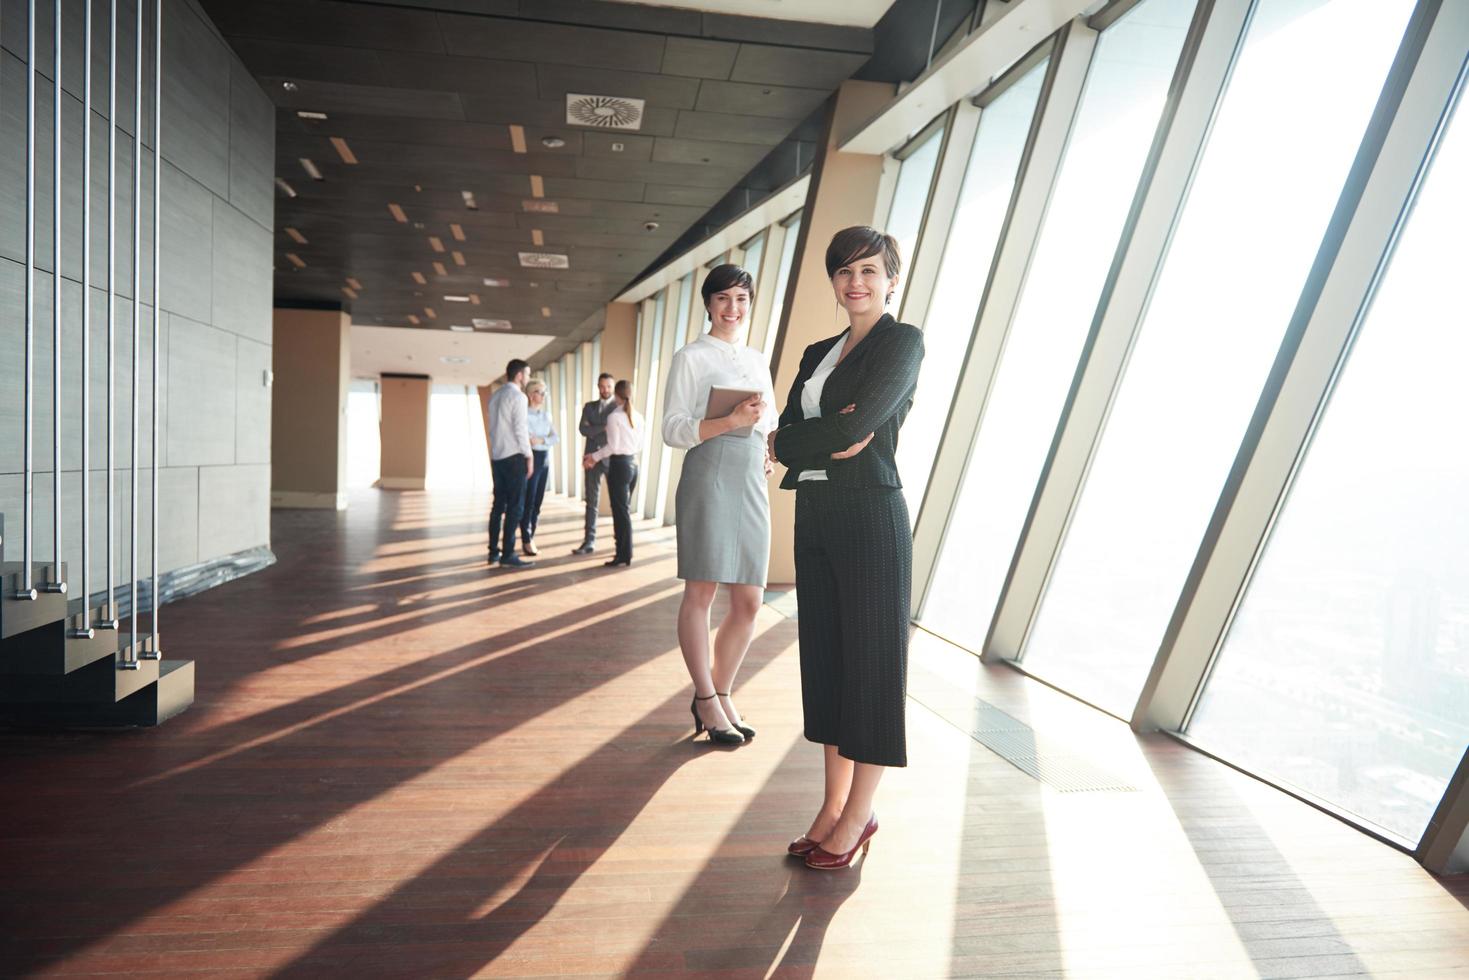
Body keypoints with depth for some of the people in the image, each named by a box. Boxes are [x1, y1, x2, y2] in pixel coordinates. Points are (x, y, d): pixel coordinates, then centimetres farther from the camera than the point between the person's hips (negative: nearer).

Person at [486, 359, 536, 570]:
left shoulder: (495, 396, 15)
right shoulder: (517, 396, -10)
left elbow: (502, 425, 13)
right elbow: (520, 428, -14)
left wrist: (529, 434, 18)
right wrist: (529, 455, -7)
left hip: (496, 456, 8)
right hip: (514, 456, -8)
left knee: (499, 504, 11)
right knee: (515, 506, -5)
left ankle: (494, 552, 15)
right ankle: (507, 555, -5)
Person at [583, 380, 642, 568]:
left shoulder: (614, 416, -11)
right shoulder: (638, 417, 8)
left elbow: (613, 446, -14)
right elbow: (639, 446, 11)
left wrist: (594, 457, -2)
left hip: (619, 464, -6)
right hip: (633, 464, 7)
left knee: (620, 510, 0)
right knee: (625, 509, 16)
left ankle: (624, 554, 5)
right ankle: (625, 551, 22)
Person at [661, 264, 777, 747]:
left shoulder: (759, 361, 19)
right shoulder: (691, 357, 2)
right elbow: (673, 429, -6)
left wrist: (771, 450, 4)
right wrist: (731, 421, -19)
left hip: (752, 481, 6)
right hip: (708, 476, -6)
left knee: (749, 601, 6)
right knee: (701, 593, 0)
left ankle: (721, 693, 23)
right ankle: (706, 698, 17)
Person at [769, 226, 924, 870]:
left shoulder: (903, 341, -3)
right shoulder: (818, 353, 17)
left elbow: (858, 424, -18)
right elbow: (785, 437, 5)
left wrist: (788, 439, -5)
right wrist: (830, 441, -13)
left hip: (870, 518, -7)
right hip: (815, 518, 7)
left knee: (870, 660, 3)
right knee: (824, 656, 11)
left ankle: (858, 816, 18)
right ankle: (833, 805, 25)